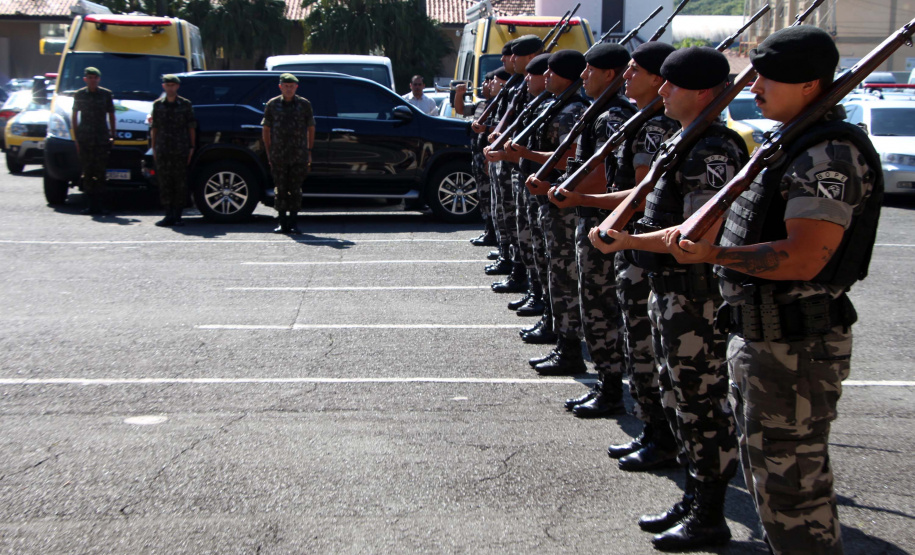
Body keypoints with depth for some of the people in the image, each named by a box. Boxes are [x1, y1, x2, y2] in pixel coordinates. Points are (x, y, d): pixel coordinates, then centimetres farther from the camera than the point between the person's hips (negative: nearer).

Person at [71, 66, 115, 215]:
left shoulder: (106, 94, 7)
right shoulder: (79, 95, 9)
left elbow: (111, 117, 12)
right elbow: (74, 118, 13)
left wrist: (112, 136, 3)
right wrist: (76, 138, 5)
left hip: (102, 138, -1)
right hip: (84, 139, 1)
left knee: (100, 172, -4)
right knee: (87, 171, 0)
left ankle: (98, 204, 1)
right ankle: (93, 203, 5)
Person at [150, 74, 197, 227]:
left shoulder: (185, 104, 5)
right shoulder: (158, 104, 11)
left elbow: (191, 127, 6)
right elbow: (154, 128, 13)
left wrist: (192, 147, 0)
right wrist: (154, 147, 7)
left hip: (181, 150, -2)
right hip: (162, 151, 2)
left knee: (180, 183, -1)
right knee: (164, 183, 1)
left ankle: (177, 216, 6)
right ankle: (169, 215, 7)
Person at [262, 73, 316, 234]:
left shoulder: (304, 105, 6)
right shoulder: (272, 104, 7)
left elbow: (311, 129, 11)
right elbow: (266, 129, 11)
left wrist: (309, 152, 6)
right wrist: (268, 152, 5)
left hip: (299, 155, 0)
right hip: (278, 156, 0)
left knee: (295, 190, 2)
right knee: (281, 189, 2)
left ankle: (293, 222, 10)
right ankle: (283, 223, 8)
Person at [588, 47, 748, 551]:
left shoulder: (713, 150, -19)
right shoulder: (687, 142, 13)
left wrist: (631, 241, -29)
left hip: (697, 296, -11)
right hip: (670, 290, 11)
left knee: (701, 404, 0)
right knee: (679, 398, 18)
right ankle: (695, 498, 32)